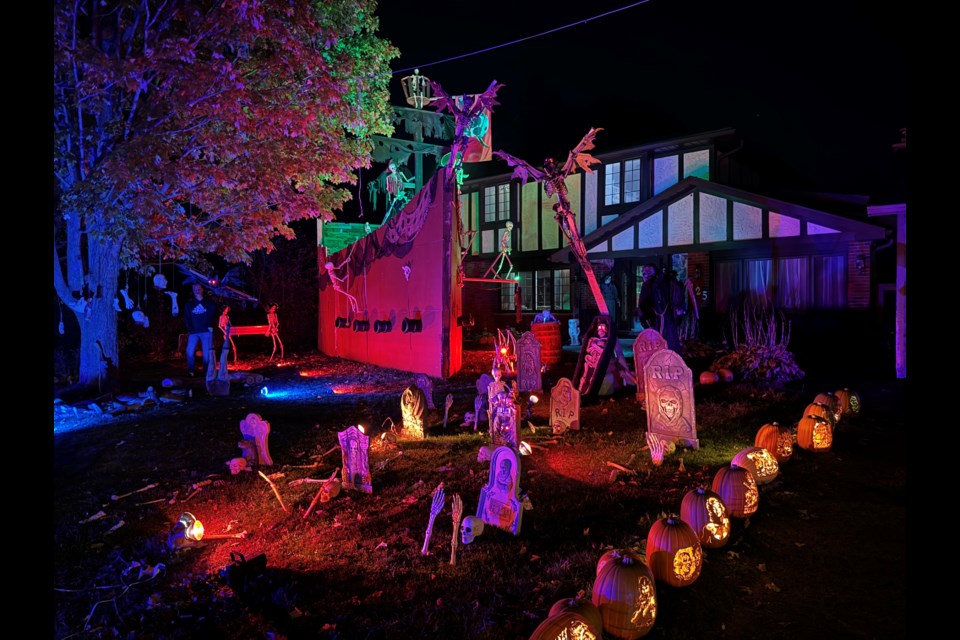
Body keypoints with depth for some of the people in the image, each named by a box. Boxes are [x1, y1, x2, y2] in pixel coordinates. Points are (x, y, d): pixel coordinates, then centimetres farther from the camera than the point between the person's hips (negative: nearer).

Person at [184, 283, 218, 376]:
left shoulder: (210, 303, 9)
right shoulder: (189, 305, 14)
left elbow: (216, 315, 6)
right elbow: (187, 318, 9)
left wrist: (212, 326, -4)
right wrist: (189, 329, -3)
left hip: (206, 332, -2)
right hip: (193, 332, 2)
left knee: (207, 352, -4)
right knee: (190, 351, -9)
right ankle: (191, 371, 2)